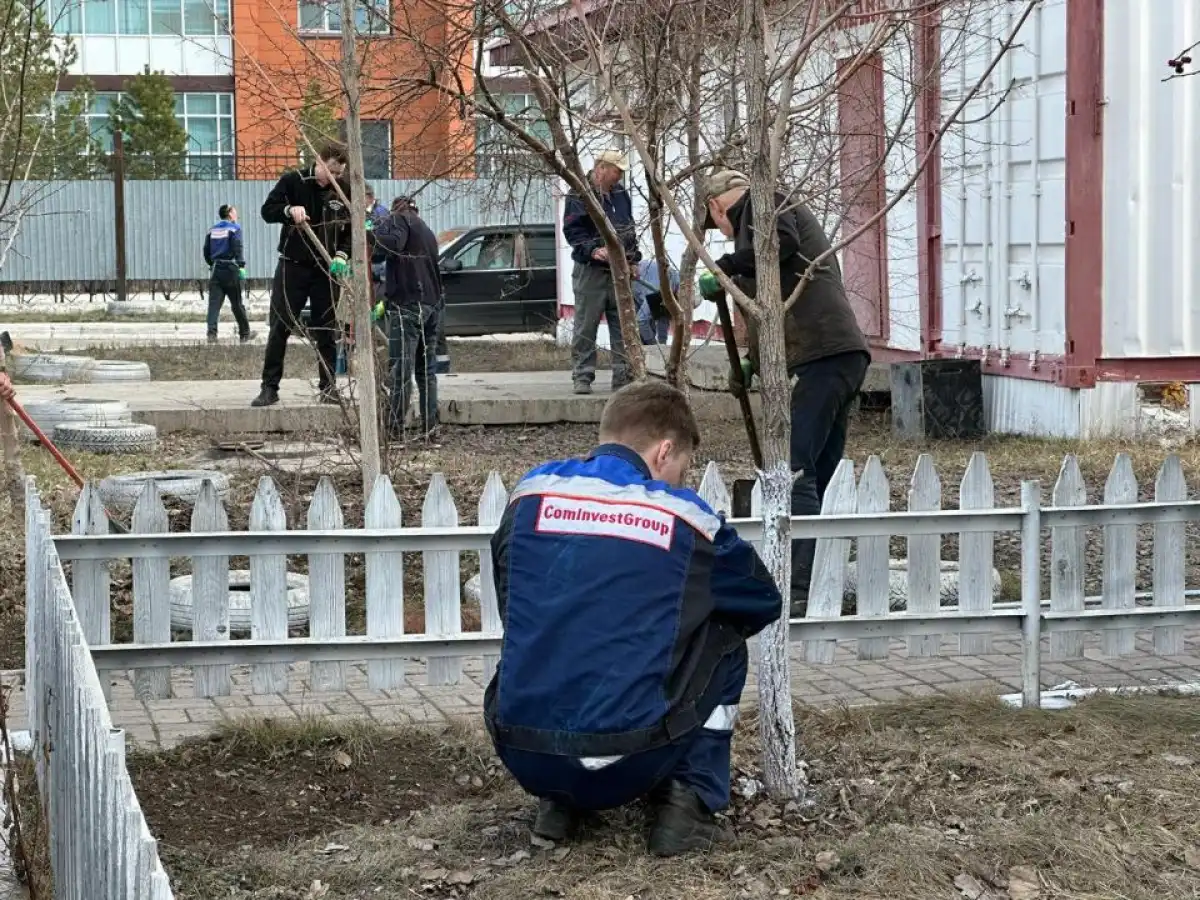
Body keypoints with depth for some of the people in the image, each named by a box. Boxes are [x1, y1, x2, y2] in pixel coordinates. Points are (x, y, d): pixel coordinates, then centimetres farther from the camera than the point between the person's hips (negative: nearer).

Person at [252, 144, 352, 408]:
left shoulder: (345, 190, 1)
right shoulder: (293, 181, -5)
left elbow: (353, 230, 7)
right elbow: (267, 210, -4)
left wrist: (343, 255, -10)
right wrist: (289, 210, -25)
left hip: (327, 269, 2)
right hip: (292, 266, -1)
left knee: (327, 331, 4)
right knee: (280, 327, -3)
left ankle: (328, 386, 11)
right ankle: (270, 387, 1)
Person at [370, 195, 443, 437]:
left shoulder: (399, 219, 0)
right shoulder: (426, 231, 26)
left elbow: (389, 244, -23)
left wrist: (375, 230, -5)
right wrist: (387, 300, 30)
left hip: (407, 305, -8)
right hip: (431, 305, 8)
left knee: (401, 370, -9)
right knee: (426, 369, 13)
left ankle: (394, 429, -11)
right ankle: (430, 426, 14)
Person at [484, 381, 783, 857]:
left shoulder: (530, 493, 6)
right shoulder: (685, 518, 0)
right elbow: (765, 603, 18)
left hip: (521, 758, 3)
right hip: (627, 764, -3)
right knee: (724, 643, 21)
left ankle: (558, 803, 23)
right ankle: (689, 800, 11)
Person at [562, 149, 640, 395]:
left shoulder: (620, 193, 14)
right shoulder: (579, 195, -8)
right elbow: (572, 230, -14)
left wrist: (633, 257, 16)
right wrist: (593, 250, -26)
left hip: (619, 271, 6)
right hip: (591, 271, -6)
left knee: (623, 327, 5)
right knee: (586, 327, -3)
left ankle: (623, 377, 10)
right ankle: (582, 377, 2)